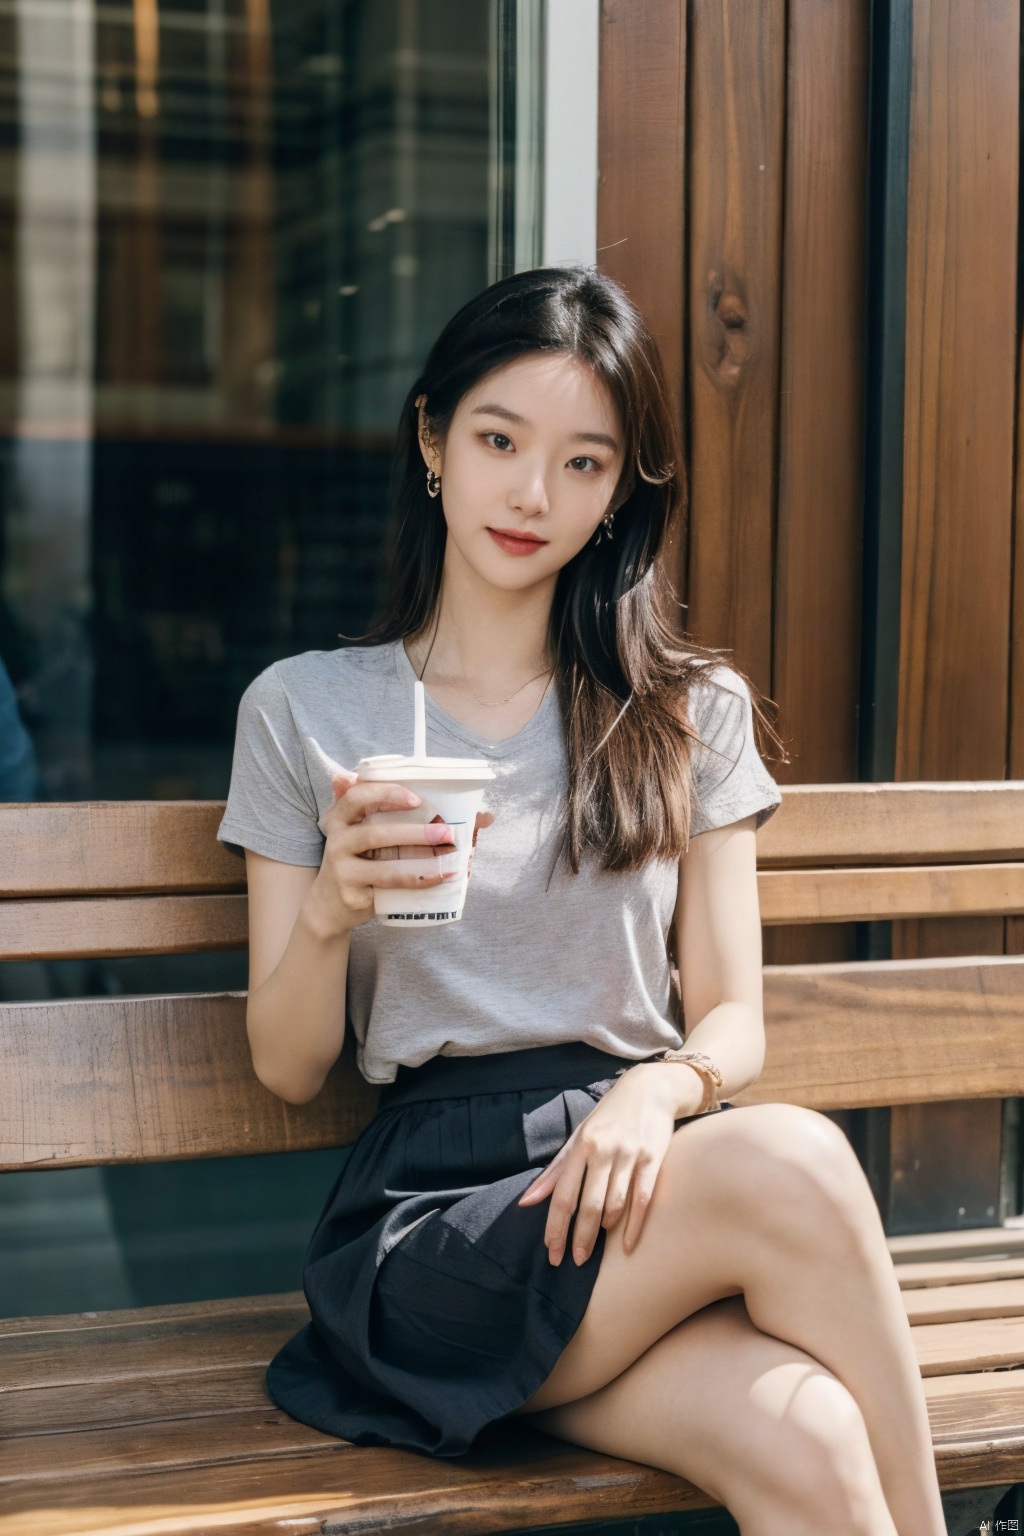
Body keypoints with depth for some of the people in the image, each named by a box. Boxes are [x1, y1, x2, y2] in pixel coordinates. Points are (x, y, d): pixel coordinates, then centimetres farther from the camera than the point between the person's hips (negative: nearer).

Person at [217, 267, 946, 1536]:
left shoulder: (693, 713, 15)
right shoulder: (303, 709, 9)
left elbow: (733, 1020, 11)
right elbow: (285, 1068, 9)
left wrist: (661, 1091, -13)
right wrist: (331, 908, -13)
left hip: (633, 1184, 2)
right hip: (435, 1208, -1)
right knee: (793, 1162, -31)